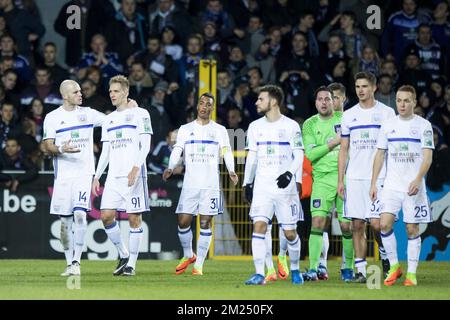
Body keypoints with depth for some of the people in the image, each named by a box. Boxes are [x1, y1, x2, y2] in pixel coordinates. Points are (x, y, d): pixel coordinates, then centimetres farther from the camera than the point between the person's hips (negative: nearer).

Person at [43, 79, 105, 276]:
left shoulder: (88, 113, 9)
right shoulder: (52, 117, 3)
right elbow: (48, 147, 1)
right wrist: (61, 149, -20)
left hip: (84, 173, 0)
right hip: (63, 175, 0)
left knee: (80, 214, -17)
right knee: (65, 220, 2)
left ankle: (76, 261, -14)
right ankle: (69, 263, 13)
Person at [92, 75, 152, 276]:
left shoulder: (140, 114, 1)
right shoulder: (109, 120, 18)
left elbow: (145, 145, -7)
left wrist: (136, 168, -19)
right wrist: (96, 177, 12)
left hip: (134, 175, -5)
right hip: (113, 175, 6)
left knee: (134, 218, -3)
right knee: (106, 216, -5)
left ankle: (131, 264, 2)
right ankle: (123, 255, 12)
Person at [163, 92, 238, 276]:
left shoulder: (220, 130, 9)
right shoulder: (185, 129, 11)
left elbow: (227, 152, -2)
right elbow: (177, 151, 0)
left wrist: (231, 171, -20)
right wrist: (170, 168, -19)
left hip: (211, 184, -1)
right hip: (190, 183, 1)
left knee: (205, 223, -3)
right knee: (183, 221, -3)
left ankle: (199, 264, 3)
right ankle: (188, 256, 21)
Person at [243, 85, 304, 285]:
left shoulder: (291, 126, -2)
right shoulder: (255, 126, 10)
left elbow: (299, 156, -4)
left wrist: (289, 174, -20)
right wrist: (247, 183, 13)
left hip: (285, 186, -3)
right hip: (262, 185, 3)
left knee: (290, 232, 1)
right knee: (259, 226, -13)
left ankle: (295, 269, 24)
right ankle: (259, 274, -14)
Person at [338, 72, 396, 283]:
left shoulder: (386, 113, 2)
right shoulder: (349, 115, 11)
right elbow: (344, 150, 14)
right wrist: (340, 180, 7)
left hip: (378, 176, -3)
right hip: (354, 178, 3)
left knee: (376, 223, -11)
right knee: (357, 225, 1)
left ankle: (385, 255, 17)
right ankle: (360, 271, 5)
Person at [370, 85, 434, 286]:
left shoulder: (423, 126, -1)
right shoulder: (388, 125, 8)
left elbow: (427, 157, -6)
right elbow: (380, 155, 12)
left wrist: (417, 180, -20)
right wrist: (373, 183, 6)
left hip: (413, 186, -2)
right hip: (391, 184, 2)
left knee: (412, 229, 0)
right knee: (385, 224, -12)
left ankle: (411, 273, 8)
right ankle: (394, 267, 3)